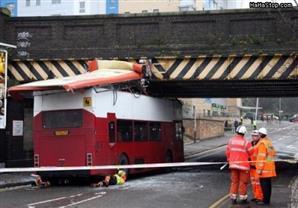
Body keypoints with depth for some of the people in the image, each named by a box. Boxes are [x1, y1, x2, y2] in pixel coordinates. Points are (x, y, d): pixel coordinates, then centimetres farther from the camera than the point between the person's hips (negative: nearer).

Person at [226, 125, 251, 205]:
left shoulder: (231, 140, -3)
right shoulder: (246, 143, -15)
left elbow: (227, 152, 2)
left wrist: (229, 160, 17)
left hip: (233, 164, 4)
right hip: (243, 165, -4)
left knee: (234, 181, 13)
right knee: (243, 182, 8)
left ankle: (233, 198, 15)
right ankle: (243, 198, 16)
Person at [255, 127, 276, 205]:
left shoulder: (262, 143, -15)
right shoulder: (269, 142, 13)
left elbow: (261, 156, -20)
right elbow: (273, 153, 18)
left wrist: (259, 168, -19)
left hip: (264, 167, -9)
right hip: (270, 166, 9)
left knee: (264, 183, -6)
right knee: (268, 183, 12)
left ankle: (266, 200, -6)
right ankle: (267, 200, 17)